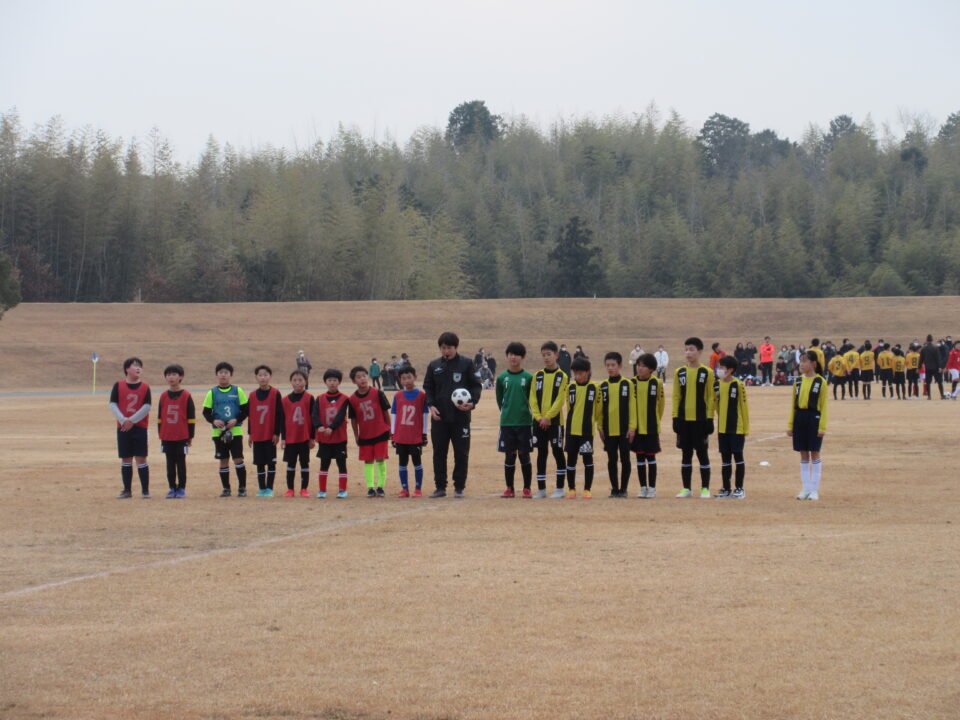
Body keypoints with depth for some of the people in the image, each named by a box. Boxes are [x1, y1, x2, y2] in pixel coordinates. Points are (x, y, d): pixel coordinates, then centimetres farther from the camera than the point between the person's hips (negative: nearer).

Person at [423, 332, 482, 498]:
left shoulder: (466, 364, 0)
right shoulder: (434, 365, 8)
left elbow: (476, 385, 1)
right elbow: (428, 387, 12)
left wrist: (472, 402, -16)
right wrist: (431, 405, -4)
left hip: (460, 416, -3)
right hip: (439, 416, 3)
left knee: (461, 453, 1)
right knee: (439, 452, 5)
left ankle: (459, 487, 9)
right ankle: (440, 487, 12)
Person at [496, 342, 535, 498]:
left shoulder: (528, 377, 0)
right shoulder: (502, 378, 4)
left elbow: (533, 399, 5)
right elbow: (500, 400, 12)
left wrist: (526, 413, 2)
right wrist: (506, 412, 6)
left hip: (525, 422, -1)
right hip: (506, 422, 1)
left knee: (524, 455, 2)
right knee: (509, 456, 5)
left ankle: (527, 489, 9)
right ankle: (509, 489, 12)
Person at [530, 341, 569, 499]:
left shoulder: (562, 376, -3)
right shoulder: (538, 376, 8)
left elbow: (560, 400, -10)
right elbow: (533, 398, 4)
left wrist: (548, 417, -16)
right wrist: (538, 416, -9)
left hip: (555, 421, -4)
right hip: (539, 421, 4)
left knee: (557, 452, 0)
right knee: (541, 453, 7)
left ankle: (560, 488, 6)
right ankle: (541, 489, 12)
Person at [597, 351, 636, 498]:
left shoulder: (627, 384, -2)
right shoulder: (603, 386, 6)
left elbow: (632, 407, -2)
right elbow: (600, 408, 9)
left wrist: (632, 427, -6)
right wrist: (600, 428, 4)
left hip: (624, 429, -2)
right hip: (609, 430, 2)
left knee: (625, 459, 3)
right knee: (612, 459, 6)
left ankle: (623, 488, 11)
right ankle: (614, 488, 13)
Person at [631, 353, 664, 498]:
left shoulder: (656, 383, -5)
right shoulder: (632, 383, 1)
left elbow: (660, 404, 4)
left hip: (651, 427, -2)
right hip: (636, 427, 2)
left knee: (651, 457, 3)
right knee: (640, 458, 7)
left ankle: (652, 488, 9)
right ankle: (643, 488, 15)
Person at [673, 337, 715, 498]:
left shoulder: (707, 373, -3)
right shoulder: (679, 373, 6)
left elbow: (711, 397, -2)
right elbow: (676, 396, 8)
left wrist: (709, 419, -7)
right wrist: (675, 418, 2)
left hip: (700, 419, -3)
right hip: (684, 419, 3)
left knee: (702, 453, 2)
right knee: (686, 453, 8)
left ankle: (705, 488, 9)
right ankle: (686, 488, 13)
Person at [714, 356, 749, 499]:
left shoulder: (738, 385, -11)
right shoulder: (718, 385, 5)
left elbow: (744, 407, -8)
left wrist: (746, 429, -8)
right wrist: (721, 421, 11)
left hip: (736, 428, -6)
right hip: (722, 428, 6)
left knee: (738, 457, 1)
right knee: (725, 459, 10)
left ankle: (739, 488, 7)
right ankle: (726, 489, 16)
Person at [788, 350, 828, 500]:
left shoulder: (820, 382, -5)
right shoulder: (798, 381, 8)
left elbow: (824, 406, -6)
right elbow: (793, 404, 11)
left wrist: (822, 427, -11)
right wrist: (790, 425, 7)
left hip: (814, 418, -5)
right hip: (799, 419, 5)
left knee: (814, 454, 1)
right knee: (804, 455, 8)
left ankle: (815, 490, 6)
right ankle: (805, 489, 14)